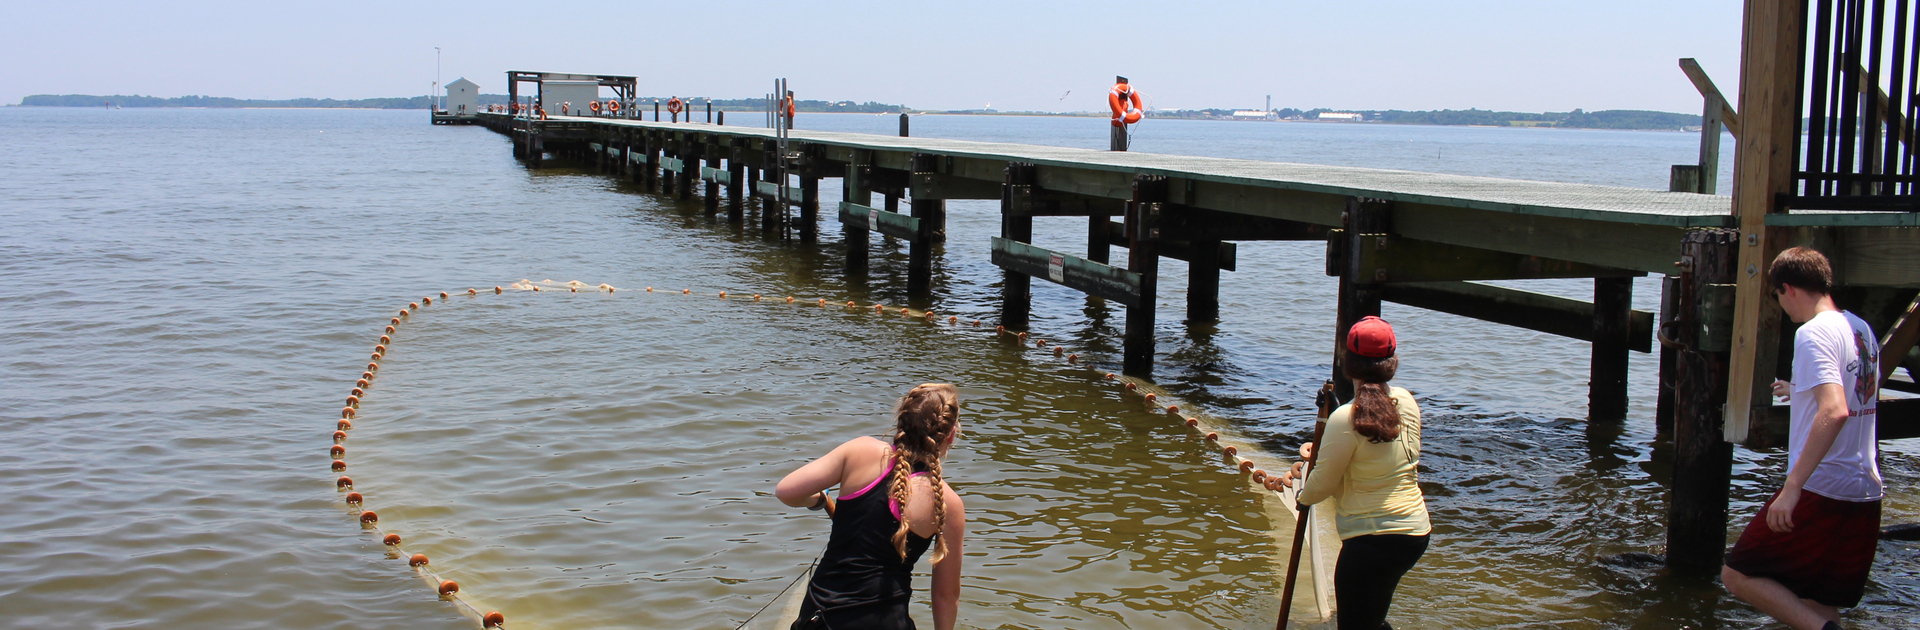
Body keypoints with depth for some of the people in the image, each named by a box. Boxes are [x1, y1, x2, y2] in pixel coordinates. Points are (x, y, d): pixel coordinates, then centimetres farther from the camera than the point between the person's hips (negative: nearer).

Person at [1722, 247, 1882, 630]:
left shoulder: (1813, 333, -13)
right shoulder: (1862, 330, 13)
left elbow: (1834, 411, -26)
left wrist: (1792, 486, -27)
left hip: (1819, 492, -8)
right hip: (1866, 497, 8)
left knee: (1738, 576, 1)